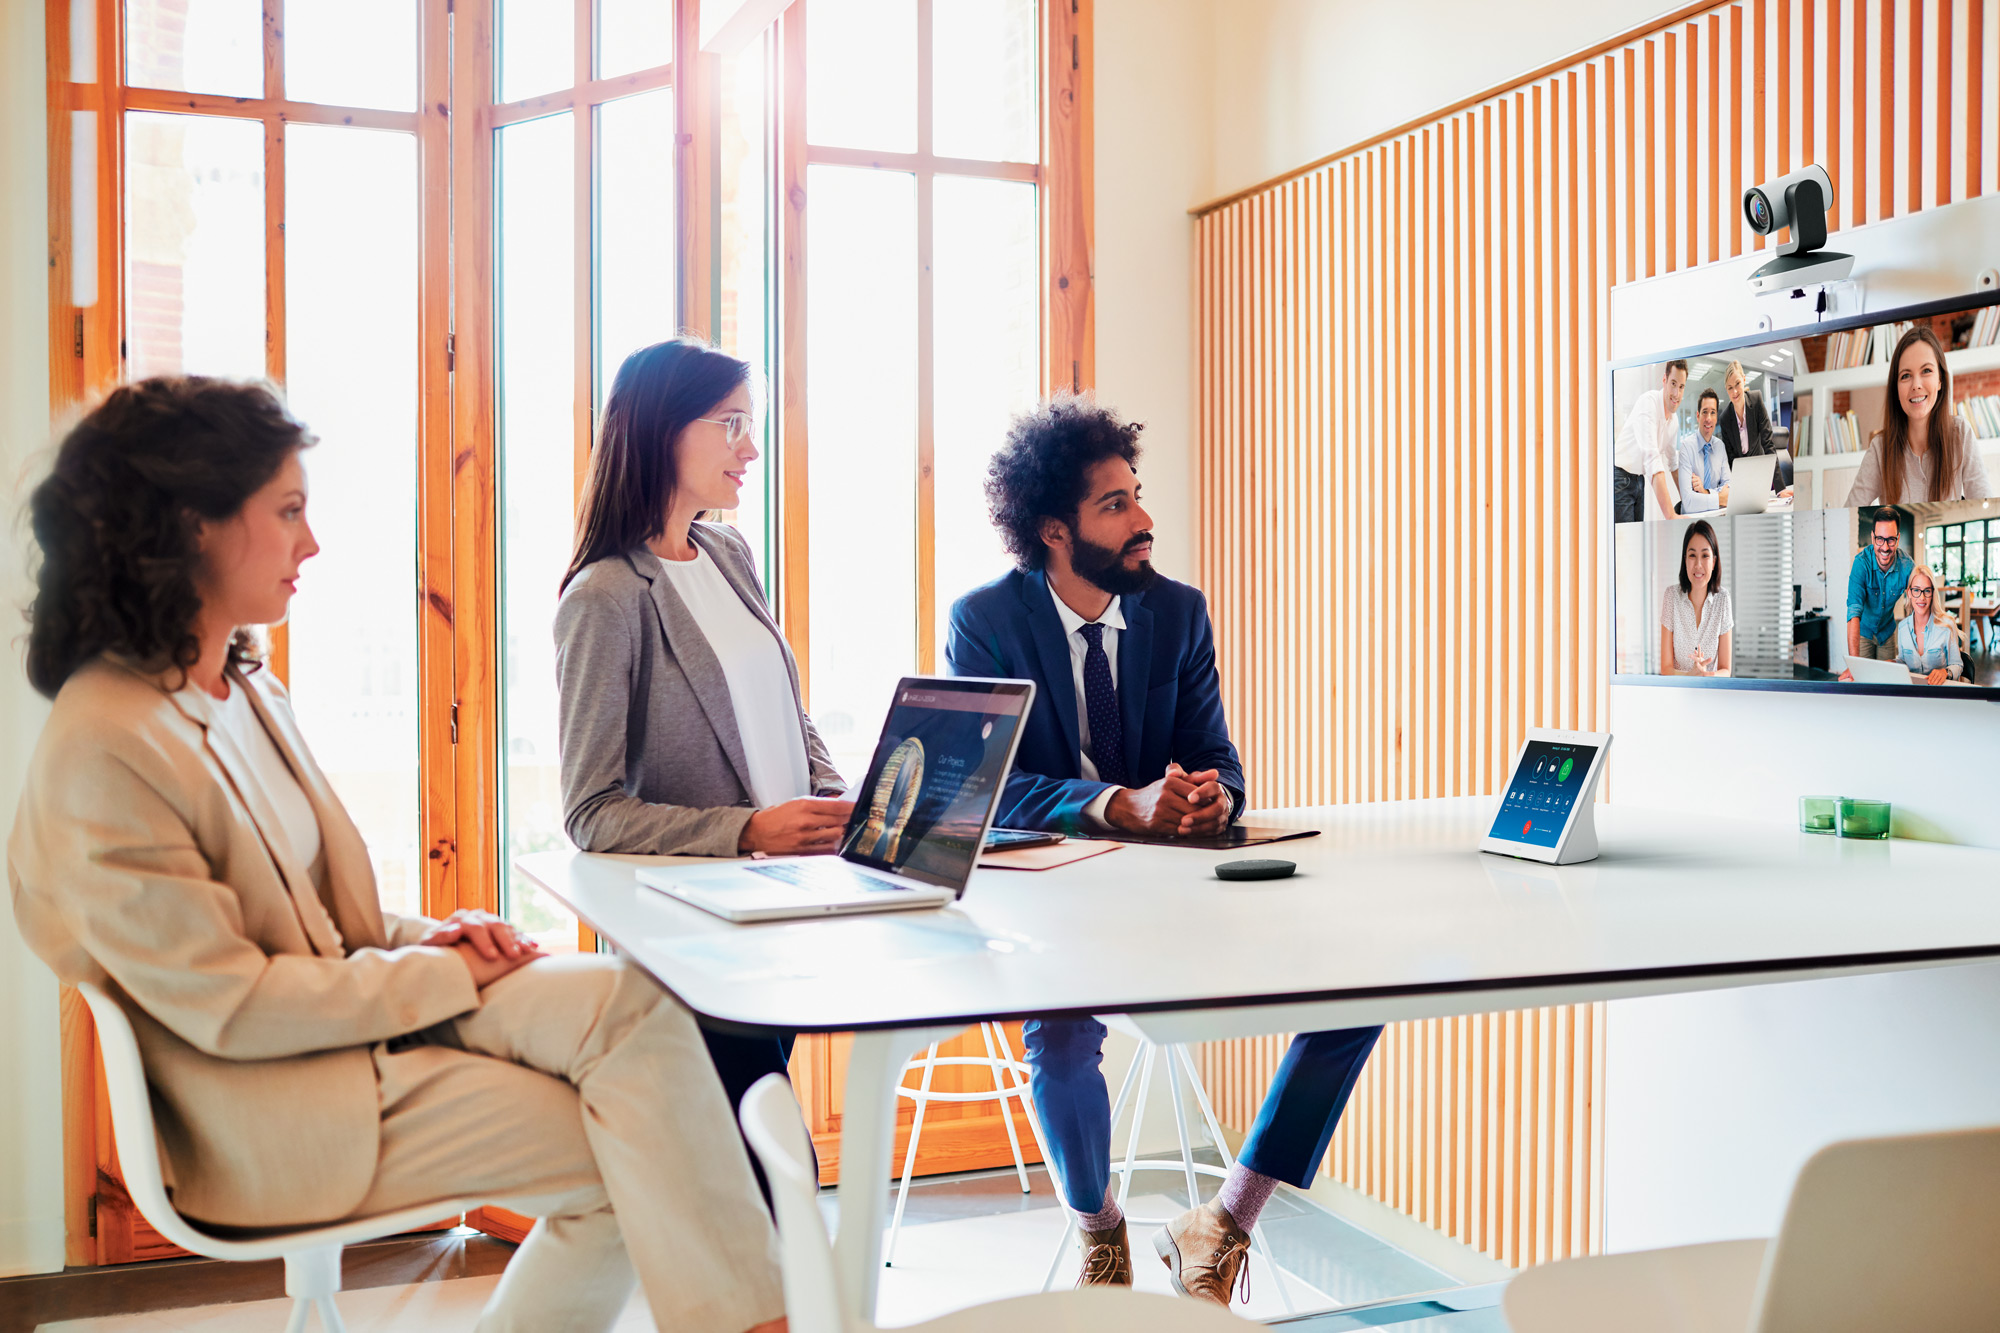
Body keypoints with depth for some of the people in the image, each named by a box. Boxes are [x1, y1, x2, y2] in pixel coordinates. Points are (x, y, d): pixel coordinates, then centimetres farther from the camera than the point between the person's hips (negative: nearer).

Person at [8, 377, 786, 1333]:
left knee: (626, 997, -13)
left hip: (351, 1001, 8)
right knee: (623, 1155, -15)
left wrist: (428, 935, -4)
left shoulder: (241, 689, 8)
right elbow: (226, 1005, -20)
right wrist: (446, 974, -13)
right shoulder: (100, 750, -21)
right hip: (274, 1119, -8)